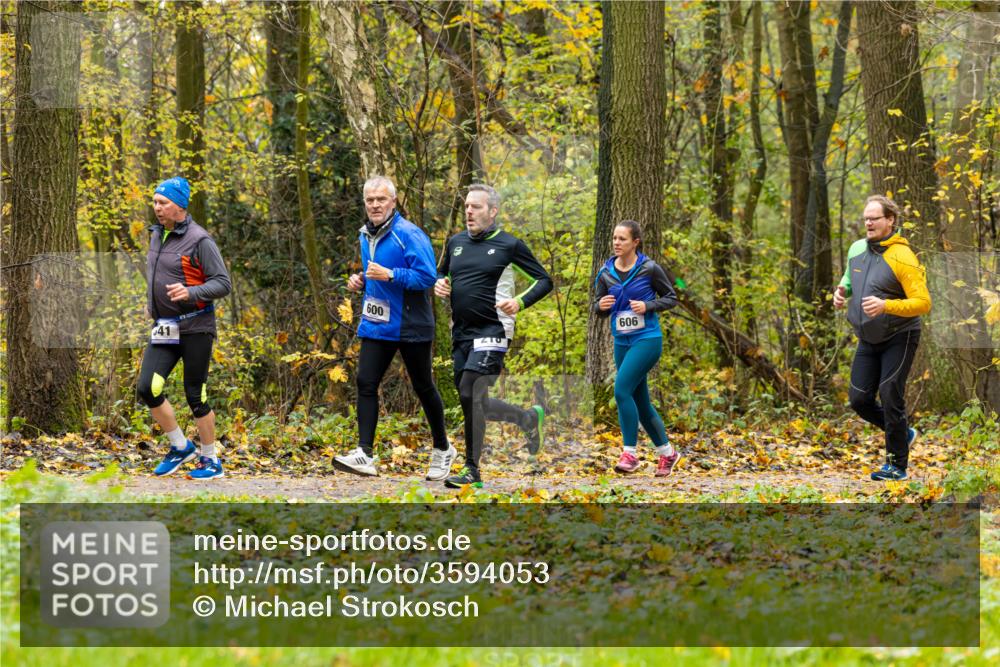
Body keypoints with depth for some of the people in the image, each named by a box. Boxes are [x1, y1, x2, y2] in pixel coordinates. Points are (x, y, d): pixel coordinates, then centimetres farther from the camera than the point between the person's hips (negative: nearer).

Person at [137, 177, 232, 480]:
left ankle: (211, 460, 13)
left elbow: (223, 283, -15)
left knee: (195, 396, -1)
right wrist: (151, 302, 22)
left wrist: (190, 293, -29)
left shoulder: (199, 240, -13)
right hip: (164, 328, 7)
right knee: (147, 389, -6)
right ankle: (180, 447, 11)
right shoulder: (157, 234, 11)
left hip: (195, 327, -7)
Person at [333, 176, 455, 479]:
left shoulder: (409, 234, -15)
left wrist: (389, 275, -28)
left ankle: (443, 450, 25)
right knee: (366, 383, -7)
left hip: (410, 326, -6)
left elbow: (427, 277, -21)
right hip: (376, 325, 6)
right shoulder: (365, 235, 10)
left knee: (423, 387, 7)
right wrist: (361, 281, 4)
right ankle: (365, 454, -11)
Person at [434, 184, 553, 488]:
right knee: (472, 403, 9)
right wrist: (440, 284, 5)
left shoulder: (509, 245, -4)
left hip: (492, 330, -7)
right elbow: (442, 272, 29)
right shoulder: (456, 242, 12)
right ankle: (530, 418, 34)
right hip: (460, 332, 7)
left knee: (469, 394, -18)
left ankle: (472, 471, -10)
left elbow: (544, 280, 1)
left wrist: (519, 303, -15)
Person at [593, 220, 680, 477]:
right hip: (622, 342, 6)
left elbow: (671, 298, 1)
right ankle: (667, 453, 27)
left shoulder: (649, 269, -8)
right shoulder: (606, 273, 3)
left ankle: (630, 453, -14)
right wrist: (601, 306, -11)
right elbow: (598, 307, 12)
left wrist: (648, 306, -15)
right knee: (640, 402, 11)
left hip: (647, 339, -6)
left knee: (622, 389, -21)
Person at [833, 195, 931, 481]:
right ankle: (903, 433, 29)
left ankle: (897, 464, 4)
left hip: (899, 338, -7)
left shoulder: (902, 257, -19)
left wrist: (885, 306, -34)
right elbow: (849, 276, 24)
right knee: (859, 399, 5)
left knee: (890, 398, -9)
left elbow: (923, 303, -22)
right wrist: (841, 291, 1)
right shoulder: (857, 249, 3)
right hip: (868, 340, 7)